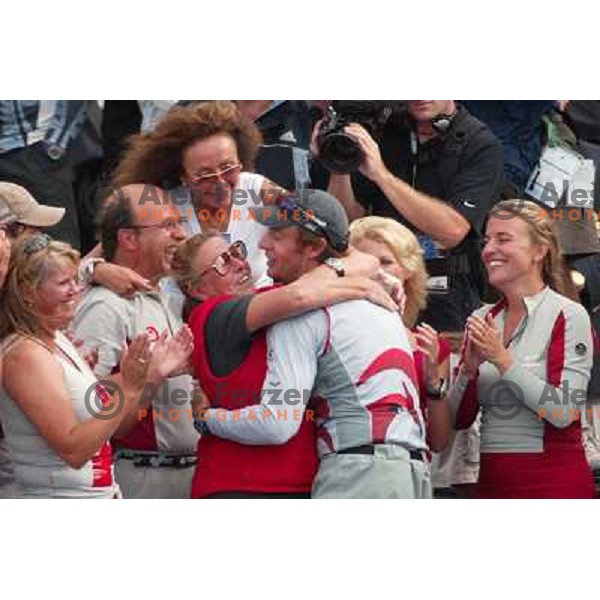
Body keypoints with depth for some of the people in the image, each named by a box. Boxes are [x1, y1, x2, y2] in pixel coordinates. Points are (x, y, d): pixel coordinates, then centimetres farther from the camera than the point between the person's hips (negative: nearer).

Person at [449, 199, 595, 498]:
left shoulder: (568, 316, -7)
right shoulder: (482, 319, 10)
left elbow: (564, 412, -17)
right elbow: (459, 419, 9)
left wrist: (502, 359, -18)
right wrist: (469, 368, -9)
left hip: (554, 482, -5)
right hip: (493, 482, 5)